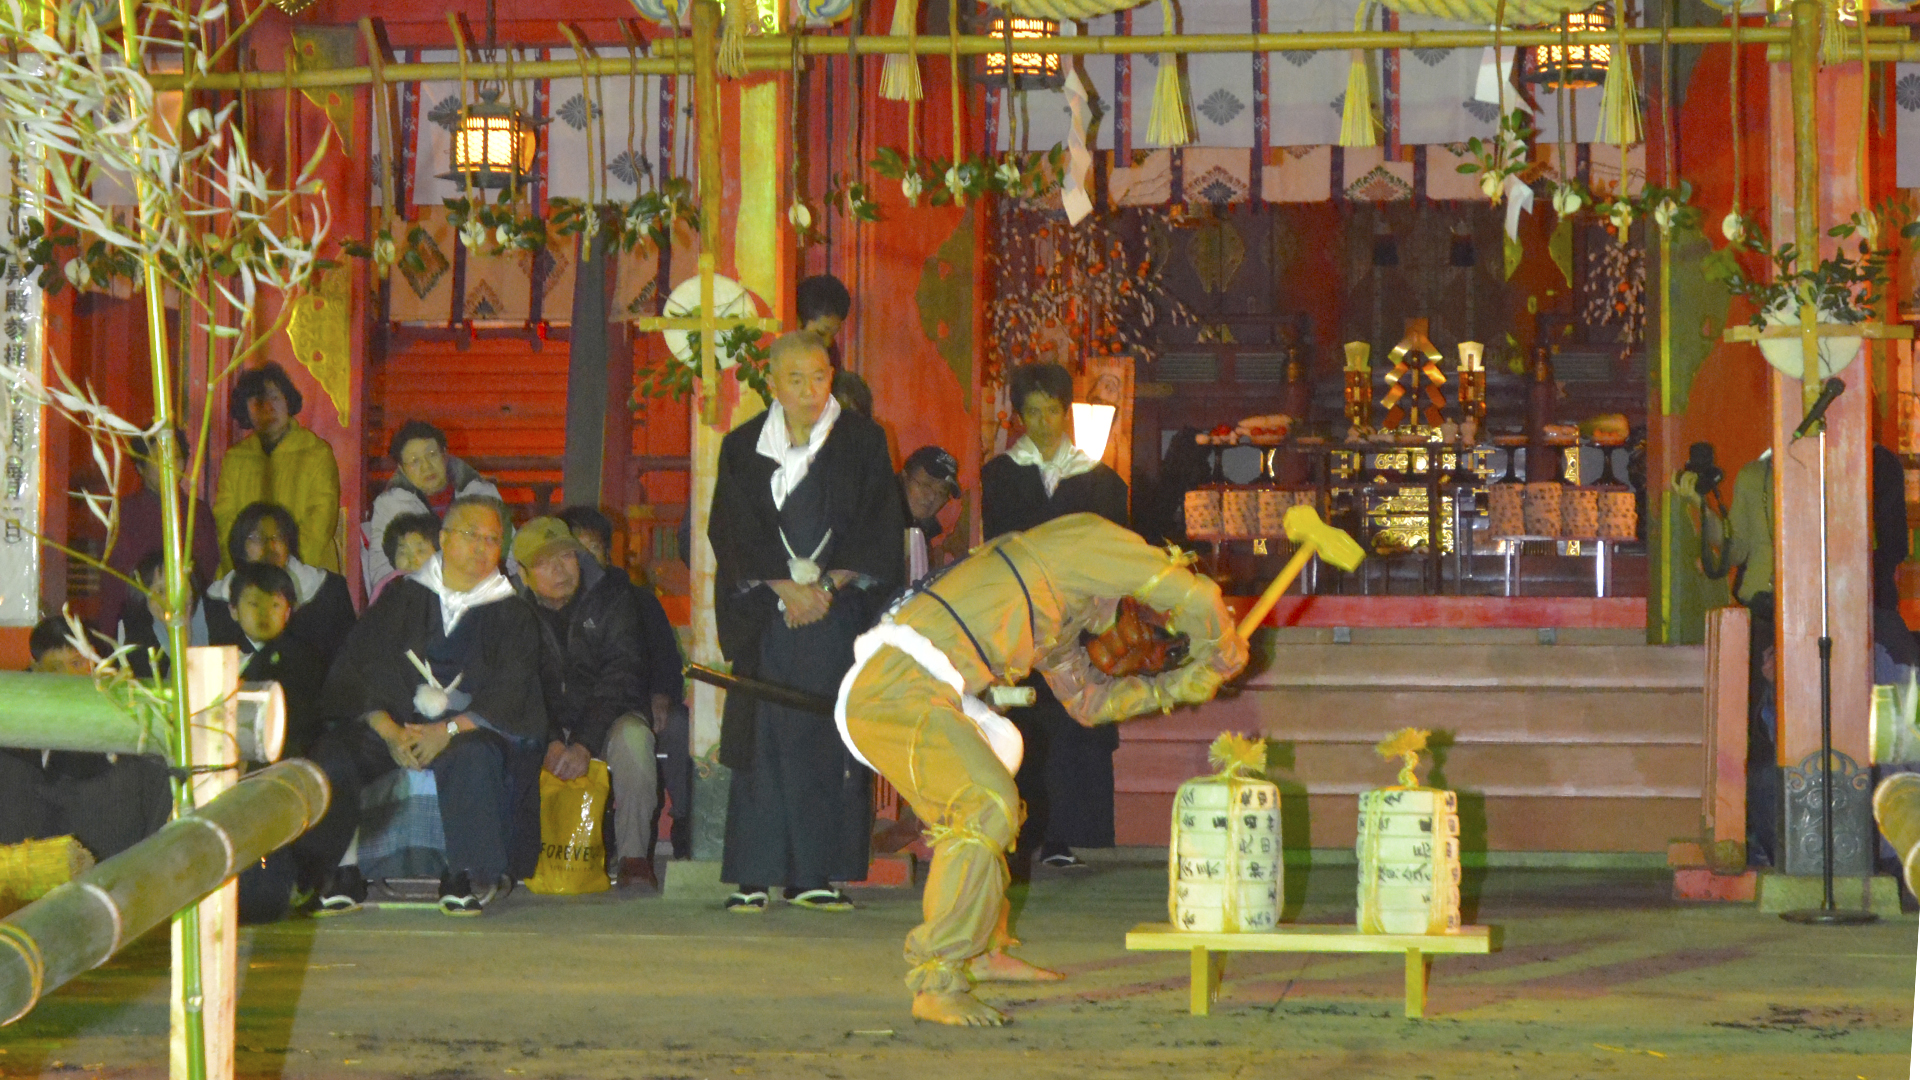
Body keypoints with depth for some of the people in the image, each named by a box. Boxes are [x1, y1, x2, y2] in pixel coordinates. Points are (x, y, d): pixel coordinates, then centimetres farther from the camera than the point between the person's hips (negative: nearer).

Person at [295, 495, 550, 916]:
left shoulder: (512, 614, 9)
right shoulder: (404, 596, 12)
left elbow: (509, 692, -3)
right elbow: (364, 665, 2)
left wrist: (447, 731, -19)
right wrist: (389, 730, -16)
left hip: (468, 728, -2)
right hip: (392, 721, 2)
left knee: (474, 759, -37)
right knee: (332, 753, -26)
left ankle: (461, 880, -27)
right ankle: (336, 877, -18)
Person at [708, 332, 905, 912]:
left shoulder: (861, 441, 6)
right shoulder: (744, 448, 7)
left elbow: (877, 529, 0)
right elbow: (735, 533, 0)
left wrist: (827, 587, -10)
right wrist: (786, 588, -12)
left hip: (840, 611, 0)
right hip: (766, 618, 0)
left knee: (831, 743, -3)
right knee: (765, 740, -4)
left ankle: (817, 876, 0)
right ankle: (753, 878, -2)